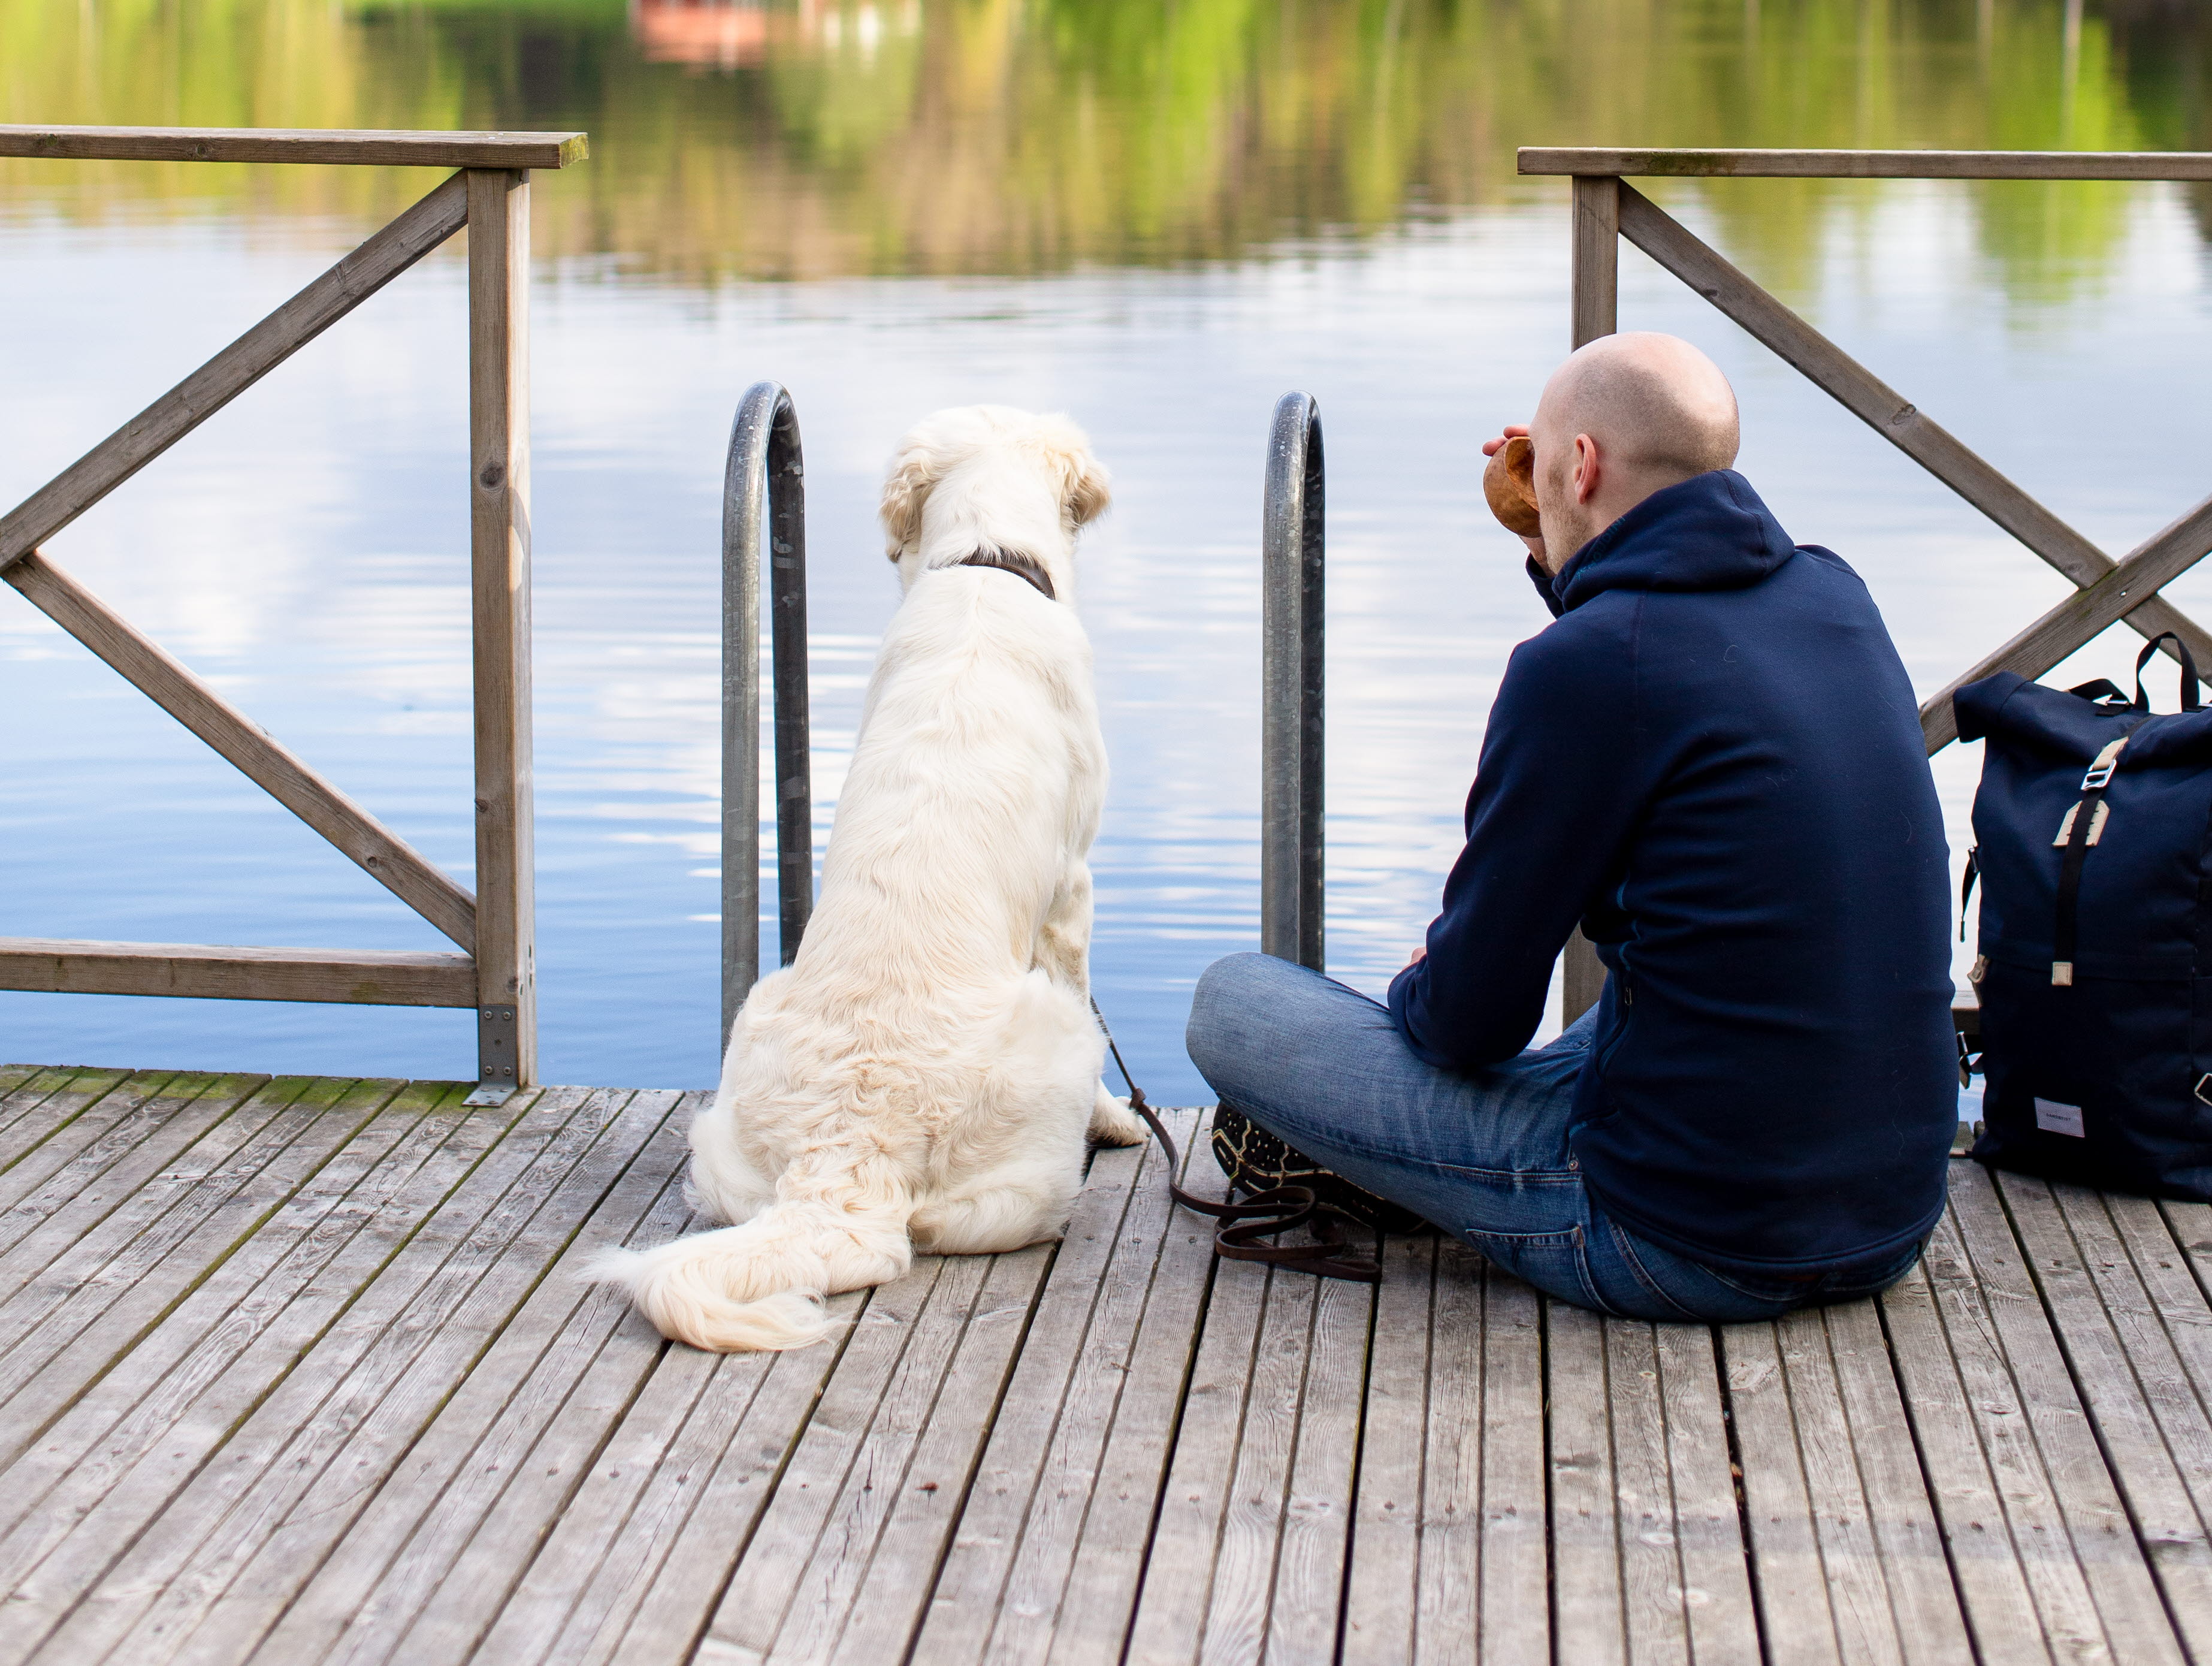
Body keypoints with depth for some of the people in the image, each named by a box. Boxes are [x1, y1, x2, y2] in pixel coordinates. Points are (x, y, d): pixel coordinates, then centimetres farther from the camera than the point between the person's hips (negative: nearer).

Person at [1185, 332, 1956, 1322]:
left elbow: (1469, 1017, -10)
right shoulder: (1835, 598, 5)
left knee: (1231, 1003, 2)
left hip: (1687, 1243, -8)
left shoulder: (1581, 663, -18)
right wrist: (1567, 567, 21)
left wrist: (1419, 991, 13)